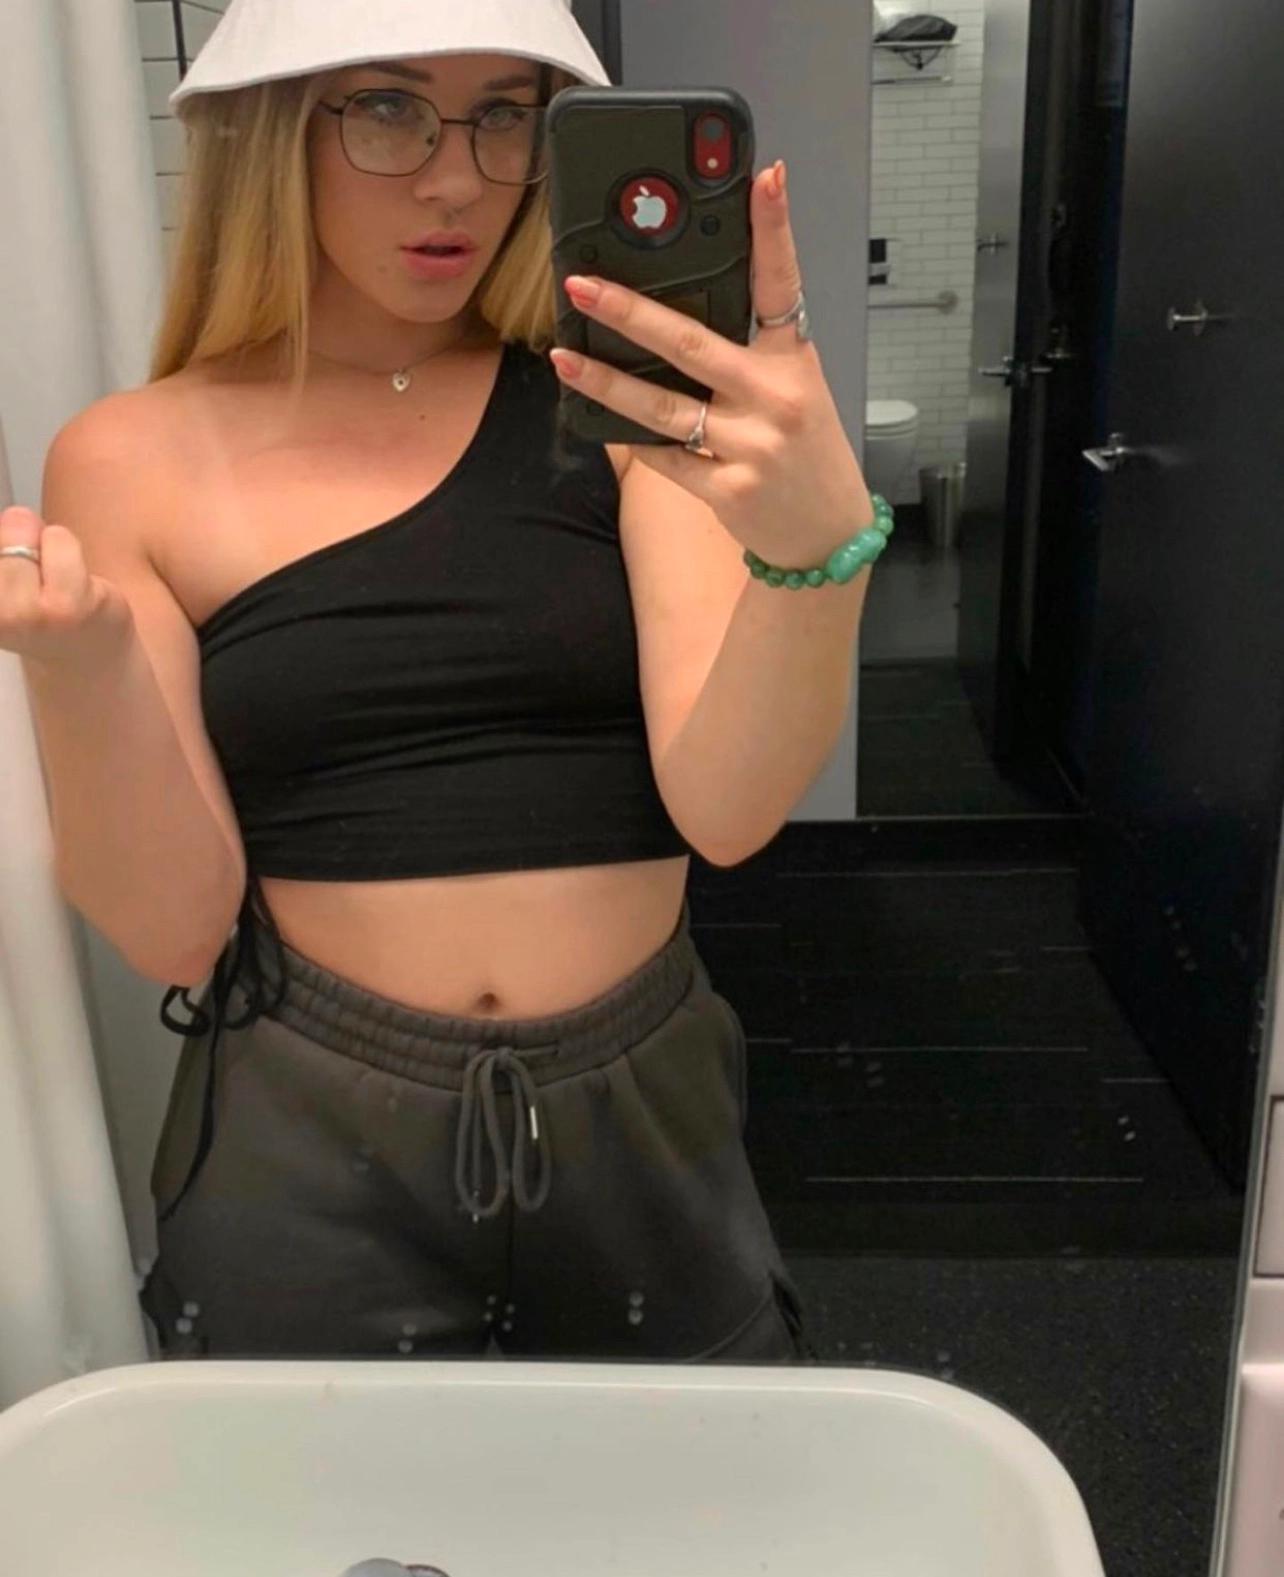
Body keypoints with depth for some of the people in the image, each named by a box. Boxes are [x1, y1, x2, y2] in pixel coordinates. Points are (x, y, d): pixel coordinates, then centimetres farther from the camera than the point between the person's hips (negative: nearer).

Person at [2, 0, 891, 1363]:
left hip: (644, 1122, 2)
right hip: (305, 1150, -1)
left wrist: (823, 538, -33)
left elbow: (726, 807, -15)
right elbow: (174, 930, -7)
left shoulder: (620, 404, -4)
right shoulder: (135, 462, -5)